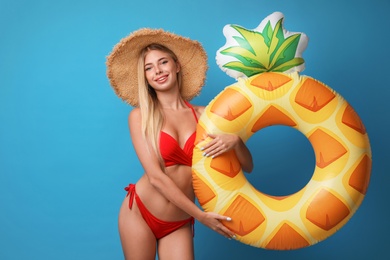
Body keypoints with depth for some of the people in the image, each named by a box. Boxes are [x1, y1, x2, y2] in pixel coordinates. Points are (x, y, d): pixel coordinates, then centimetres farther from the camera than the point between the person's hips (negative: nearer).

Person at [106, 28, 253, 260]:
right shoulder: (140, 116, -8)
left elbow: (247, 166, -3)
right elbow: (155, 176, -14)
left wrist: (236, 141, -23)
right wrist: (200, 215, -17)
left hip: (180, 224, 1)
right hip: (139, 214, -1)